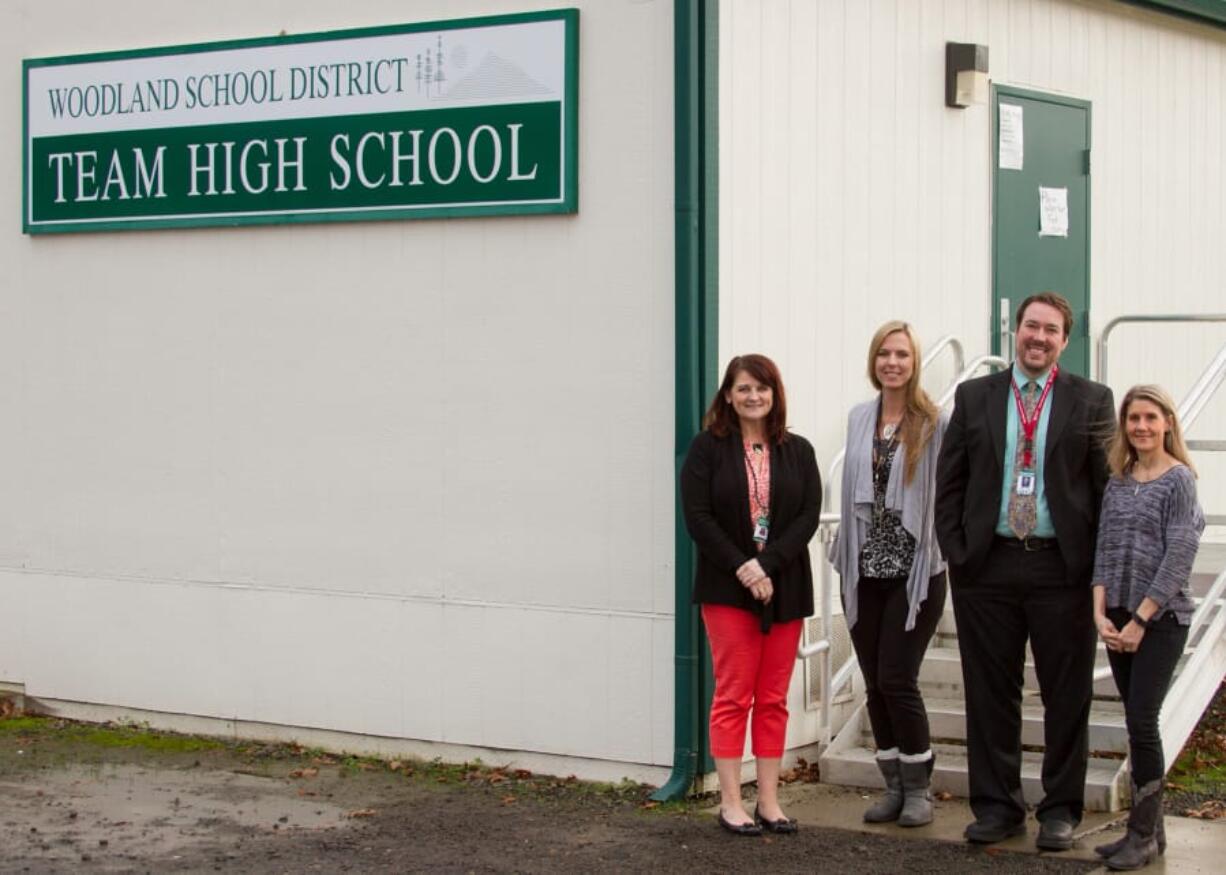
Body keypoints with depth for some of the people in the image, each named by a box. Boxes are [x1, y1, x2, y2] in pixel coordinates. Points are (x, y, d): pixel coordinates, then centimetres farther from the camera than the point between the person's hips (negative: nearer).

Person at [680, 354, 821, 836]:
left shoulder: (798, 451, 8)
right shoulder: (707, 448, 1)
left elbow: (809, 515, -1)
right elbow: (698, 516, -6)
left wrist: (768, 564, -14)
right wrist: (741, 567, -15)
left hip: (784, 589, 3)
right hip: (727, 588, -3)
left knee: (773, 699, 5)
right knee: (733, 696, -2)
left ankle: (768, 802, 10)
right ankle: (730, 804, 1)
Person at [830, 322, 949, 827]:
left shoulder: (934, 424, -5)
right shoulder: (858, 419, 10)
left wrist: (947, 550, -12)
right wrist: (844, 551, 13)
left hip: (915, 570, -5)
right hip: (864, 570, 5)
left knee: (896, 680, -7)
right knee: (875, 685, 7)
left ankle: (918, 790, 7)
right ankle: (894, 787, 18)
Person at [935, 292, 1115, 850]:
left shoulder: (1091, 402, 3)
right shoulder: (974, 397, 8)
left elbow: (1110, 485, 1)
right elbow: (949, 481, 8)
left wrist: (1098, 563, -5)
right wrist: (955, 552, 0)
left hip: (1063, 567, -1)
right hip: (988, 566, 2)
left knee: (1067, 695, 5)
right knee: (990, 693, 7)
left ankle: (1060, 810, 16)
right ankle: (997, 806, 17)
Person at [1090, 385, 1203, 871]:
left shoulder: (1179, 480, -8)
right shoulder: (1117, 484, 10)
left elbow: (1178, 558, -13)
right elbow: (1104, 551, 9)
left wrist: (1141, 620, -13)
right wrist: (1101, 614, -3)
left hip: (1162, 618, -6)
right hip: (1118, 620, 6)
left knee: (1141, 722, -9)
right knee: (1138, 725, 9)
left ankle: (1143, 834, 0)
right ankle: (1149, 829, 16)